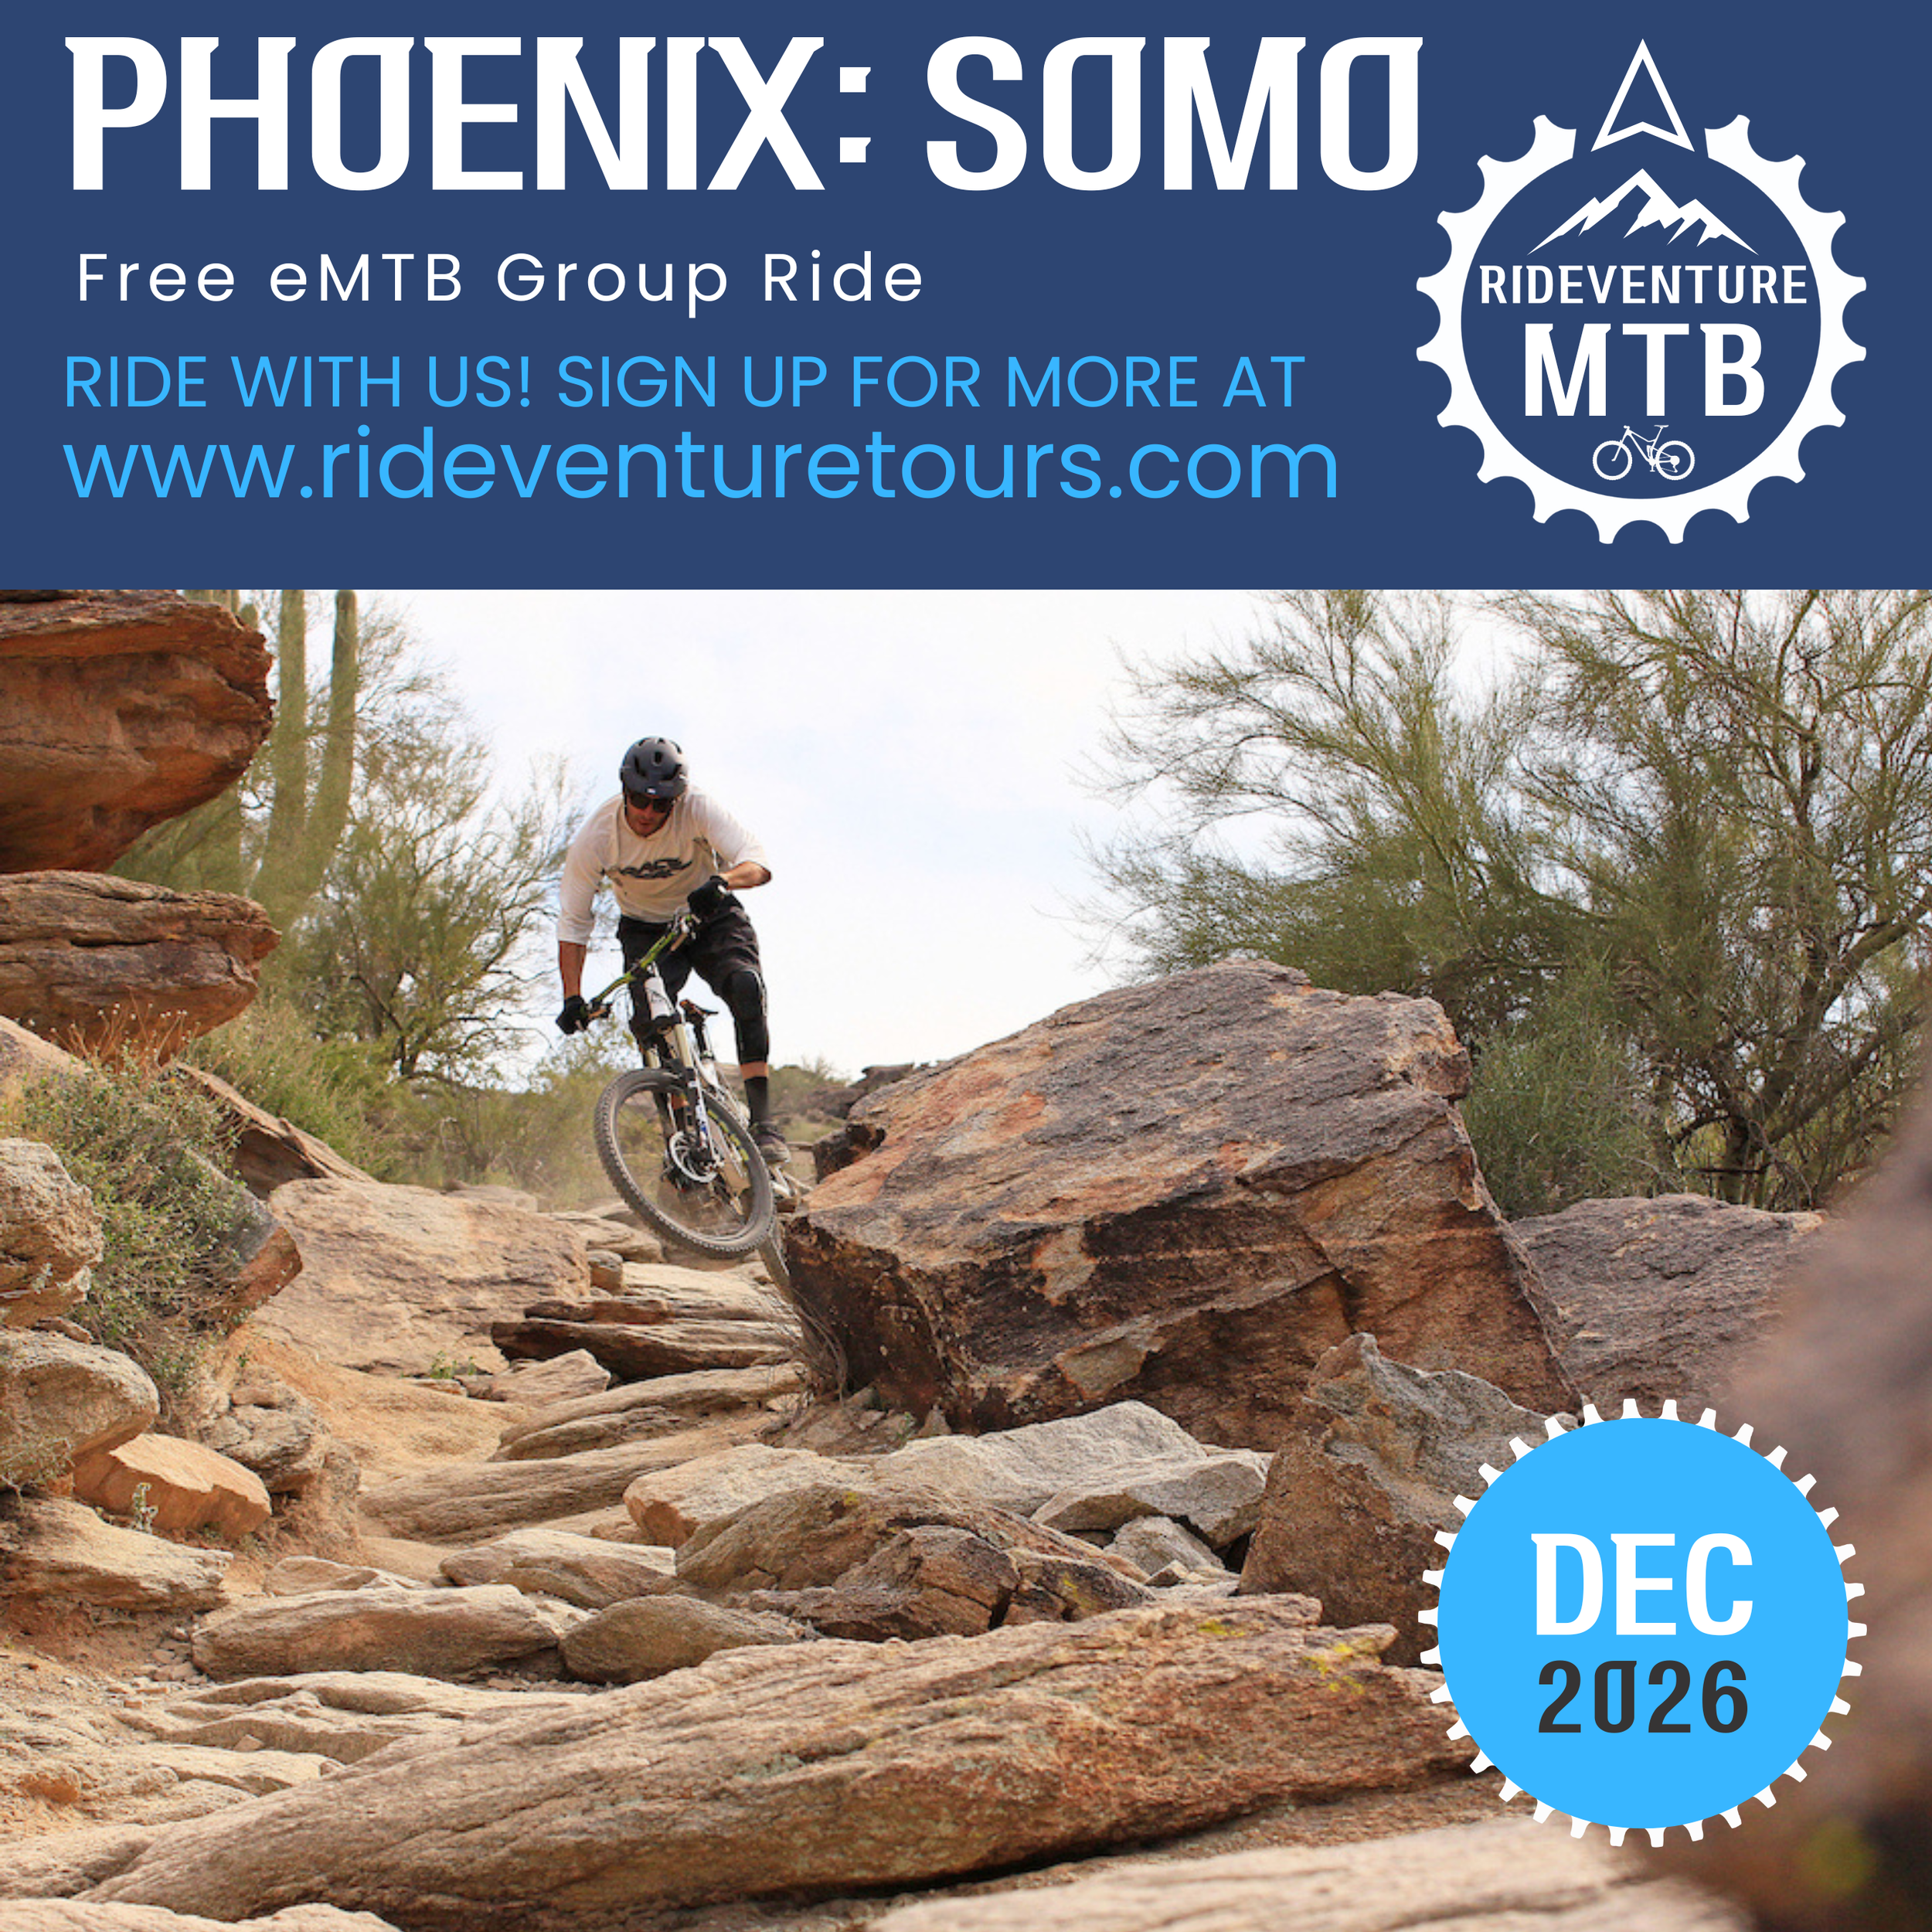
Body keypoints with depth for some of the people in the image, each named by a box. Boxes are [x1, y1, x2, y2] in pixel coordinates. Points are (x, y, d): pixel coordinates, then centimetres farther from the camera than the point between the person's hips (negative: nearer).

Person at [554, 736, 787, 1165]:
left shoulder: (697, 810, -26)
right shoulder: (596, 835, -22)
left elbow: (758, 863, -35)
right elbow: (572, 922, -14)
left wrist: (722, 881, -58)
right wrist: (572, 999, -23)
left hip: (711, 916, -1)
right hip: (646, 930, 1)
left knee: (745, 985, -29)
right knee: (648, 1018, -24)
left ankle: (762, 1120, -29)